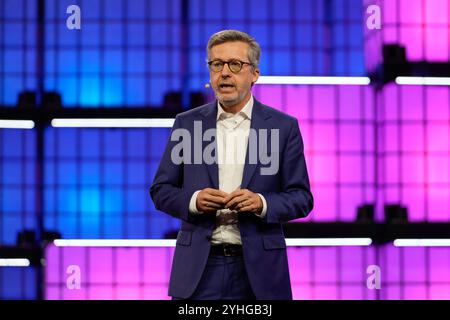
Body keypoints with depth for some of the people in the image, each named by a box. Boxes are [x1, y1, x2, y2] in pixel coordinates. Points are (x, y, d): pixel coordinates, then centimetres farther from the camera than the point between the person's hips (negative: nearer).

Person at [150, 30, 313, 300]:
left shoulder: (283, 126, 3)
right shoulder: (187, 124, 6)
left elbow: (301, 198, 2)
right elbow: (161, 190, 8)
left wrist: (263, 203, -16)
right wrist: (193, 201, -12)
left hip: (258, 266, -1)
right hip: (199, 267, 1)